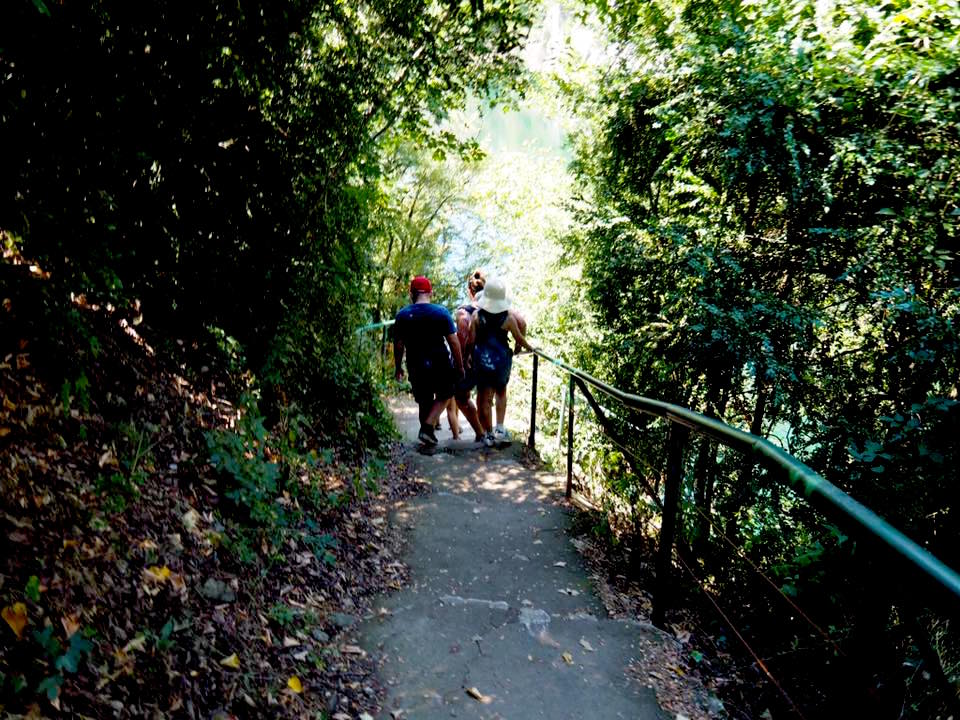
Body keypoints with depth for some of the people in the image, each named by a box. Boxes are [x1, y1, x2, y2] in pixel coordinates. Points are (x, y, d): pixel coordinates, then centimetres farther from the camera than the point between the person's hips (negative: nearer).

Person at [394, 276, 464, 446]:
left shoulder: (402, 315, -3)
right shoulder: (441, 312, -7)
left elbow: (398, 345, 0)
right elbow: (453, 342, -8)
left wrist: (398, 367, 12)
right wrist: (460, 366, 1)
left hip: (416, 367, 2)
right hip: (440, 364, -2)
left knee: (424, 402, 17)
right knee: (443, 396, 17)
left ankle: (427, 433, 23)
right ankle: (428, 426, -2)